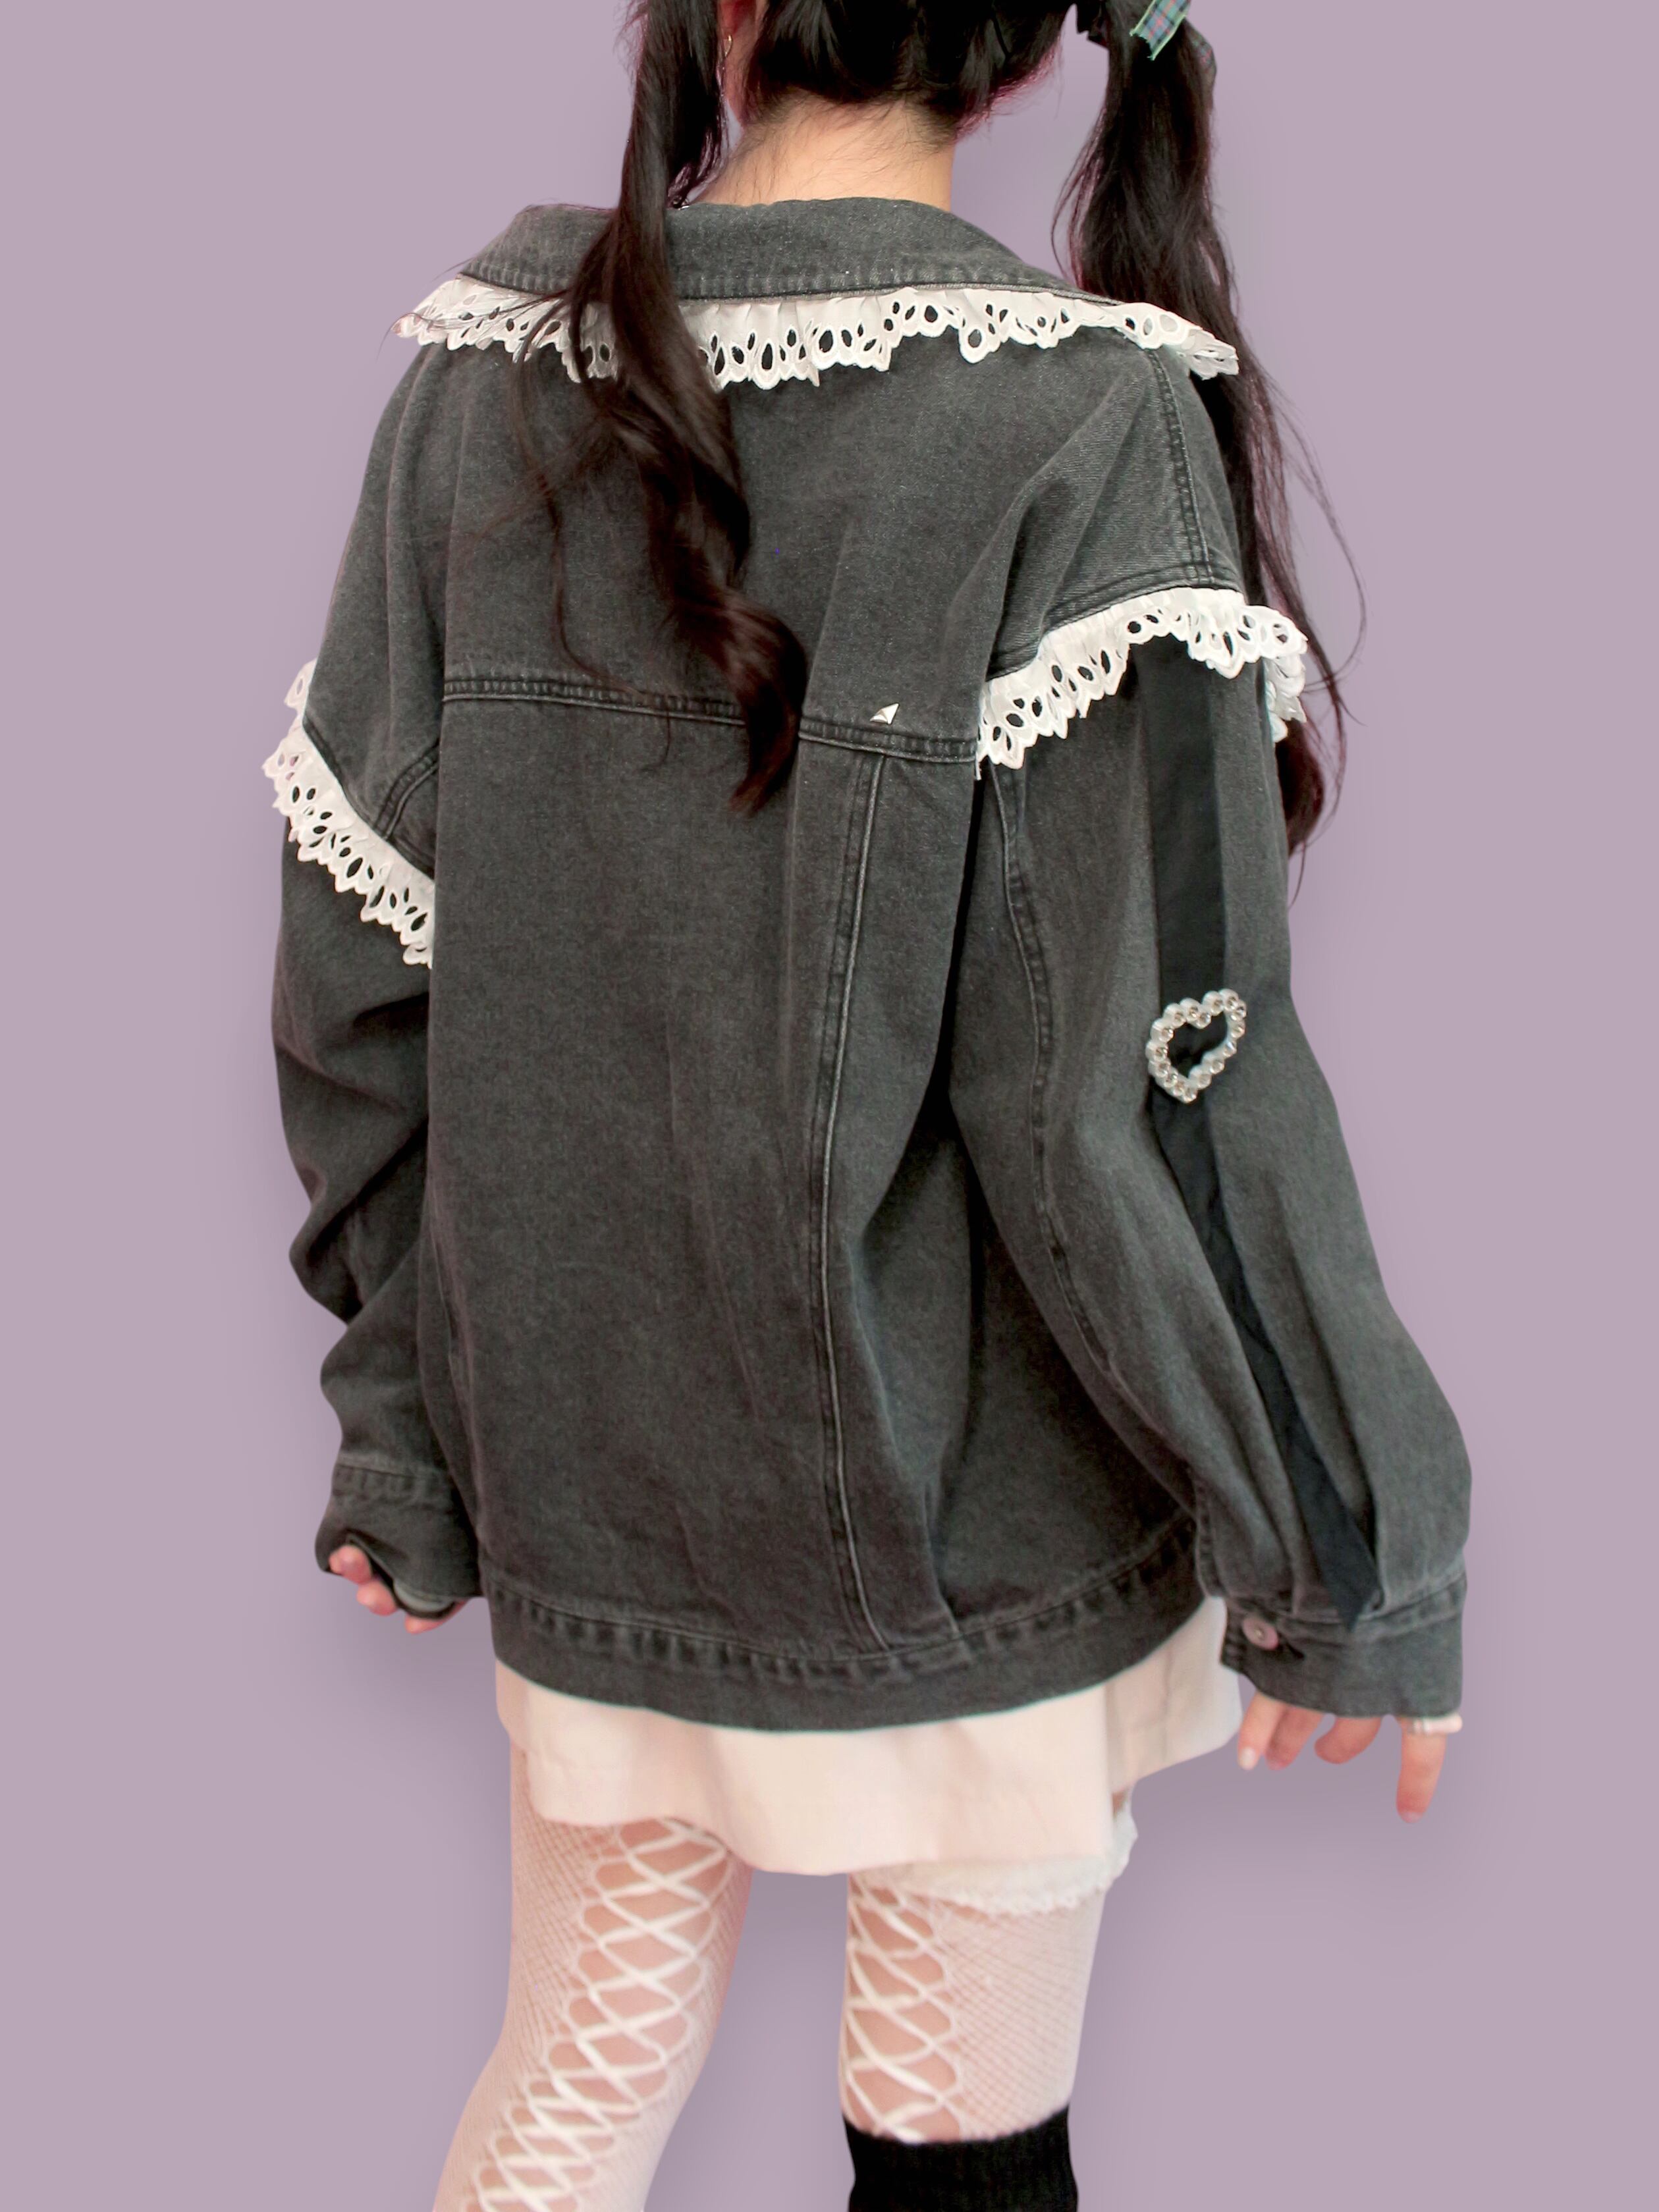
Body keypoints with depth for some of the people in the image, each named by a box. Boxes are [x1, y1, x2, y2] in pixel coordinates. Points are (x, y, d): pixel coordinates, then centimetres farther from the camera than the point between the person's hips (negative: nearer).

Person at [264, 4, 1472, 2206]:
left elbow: (357, 982, -1)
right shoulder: (1082, 427, -18)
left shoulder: (491, 356, -5)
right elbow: (1146, 1100, -19)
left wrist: (405, 1440, 11)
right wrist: (1351, 1561, -6)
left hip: (591, 1503, 4)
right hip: (979, 1531, -4)